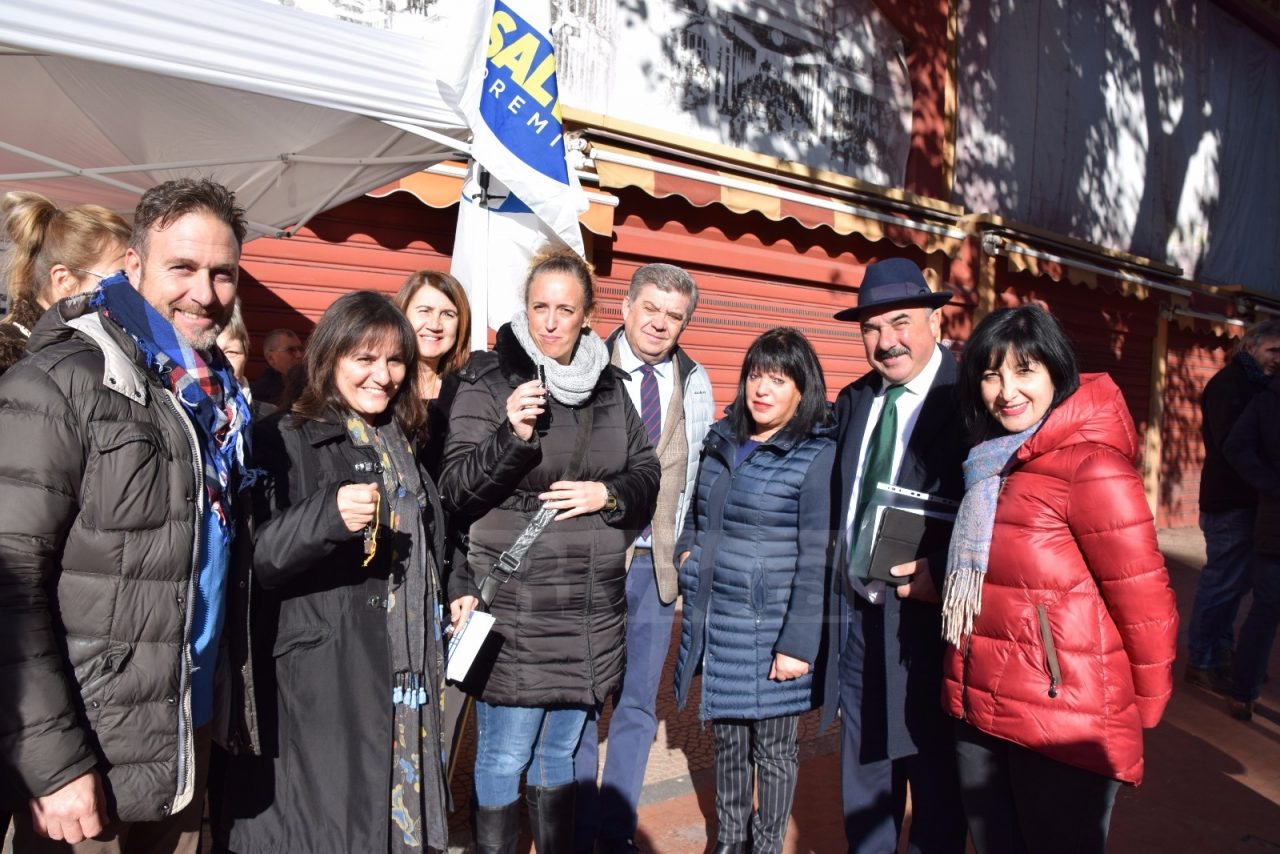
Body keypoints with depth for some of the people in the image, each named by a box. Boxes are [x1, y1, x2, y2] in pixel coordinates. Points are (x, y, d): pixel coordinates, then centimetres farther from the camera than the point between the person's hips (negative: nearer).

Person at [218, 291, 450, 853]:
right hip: (324, 675, -6)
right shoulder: (287, 441, -8)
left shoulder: (403, 443, 12)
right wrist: (328, 514, -33)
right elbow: (256, 560, -18)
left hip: (407, 674, 6)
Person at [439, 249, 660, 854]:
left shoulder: (609, 385, 8)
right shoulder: (490, 381, -5)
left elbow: (647, 473, 13)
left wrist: (608, 494, -8)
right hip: (514, 608, -4)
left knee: (560, 749, 20)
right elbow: (456, 491, -10)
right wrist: (512, 436, -27)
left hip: (593, 609, 5)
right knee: (504, 757, 6)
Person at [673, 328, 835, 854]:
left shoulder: (817, 455, -11)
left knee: (772, 745, 11)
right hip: (713, 621, 5)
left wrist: (798, 643, -16)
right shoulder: (722, 440, 7)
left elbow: (815, 560, -14)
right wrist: (688, 552, 5)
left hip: (769, 628, -5)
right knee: (728, 738, 18)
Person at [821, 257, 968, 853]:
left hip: (927, 619, -6)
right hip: (857, 615, 6)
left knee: (936, 782, 16)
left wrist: (942, 572, -29)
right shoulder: (853, 400, 7)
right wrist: (837, 597, 7)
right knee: (862, 784, 22)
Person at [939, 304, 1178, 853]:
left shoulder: (1092, 466, -18)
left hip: (1065, 722, -7)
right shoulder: (993, 461, 7)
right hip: (979, 712, 7)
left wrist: (1144, 705, -3)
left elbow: (1144, 600, -14)